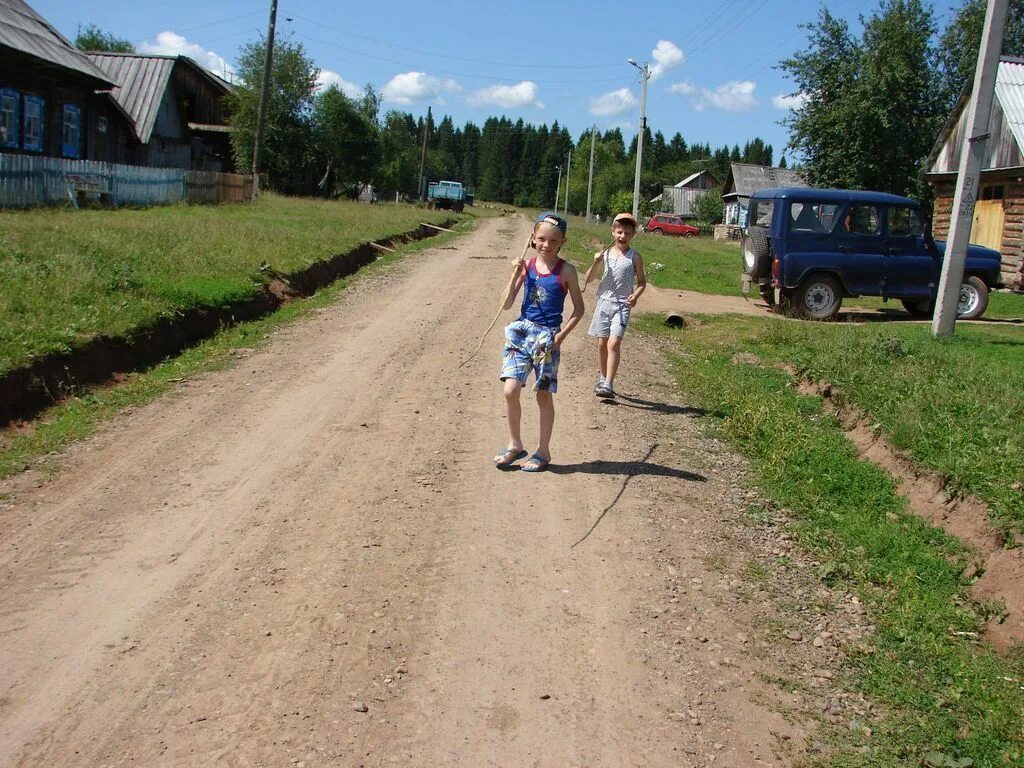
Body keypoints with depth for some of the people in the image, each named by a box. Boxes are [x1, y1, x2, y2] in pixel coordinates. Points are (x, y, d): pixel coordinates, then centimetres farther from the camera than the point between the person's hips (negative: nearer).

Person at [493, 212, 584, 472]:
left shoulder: (566, 271, -4)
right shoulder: (526, 266, 2)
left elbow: (578, 308, 2)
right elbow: (506, 304, 0)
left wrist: (562, 334, -9)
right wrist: (515, 275, -12)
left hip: (547, 336, -2)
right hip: (521, 331, 2)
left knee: (544, 395, 5)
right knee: (510, 390, -6)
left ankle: (543, 451, 18)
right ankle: (515, 445, 13)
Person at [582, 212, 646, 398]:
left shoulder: (634, 257, -1)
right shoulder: (605, 254, 3)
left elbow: (642, 282, 4)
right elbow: (588, 279, 4)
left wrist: (635, 296, -15)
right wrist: (596, 263, -13)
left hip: (622, 306, -3)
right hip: (604, 302, 3)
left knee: (614, 343, -15)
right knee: (602, 343, 12)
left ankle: (608, 385, -18)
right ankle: (602, 378, 30)